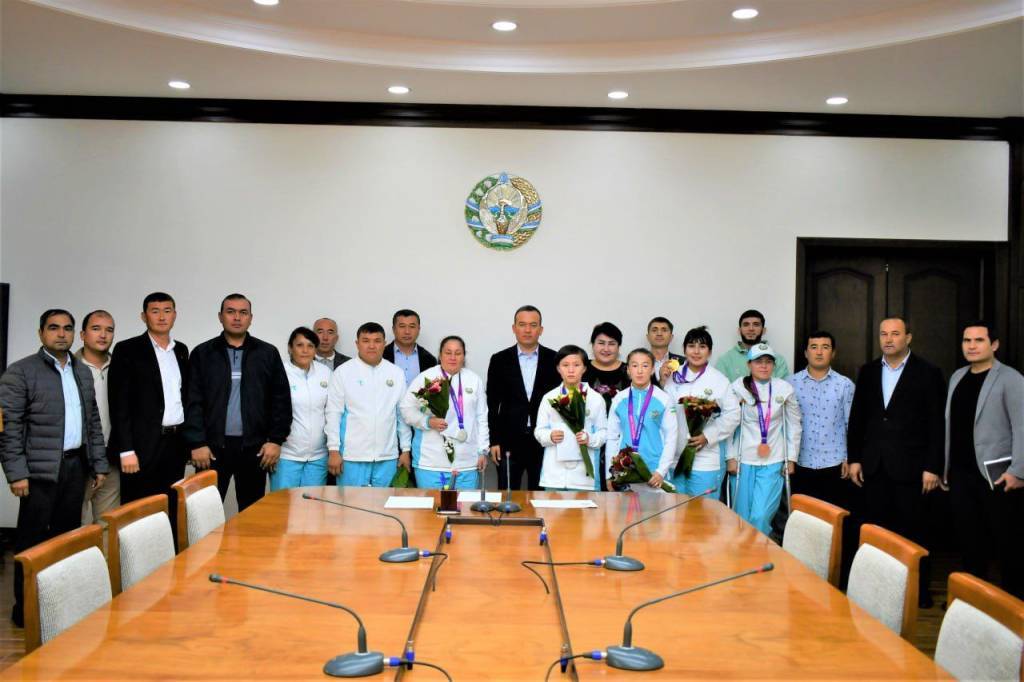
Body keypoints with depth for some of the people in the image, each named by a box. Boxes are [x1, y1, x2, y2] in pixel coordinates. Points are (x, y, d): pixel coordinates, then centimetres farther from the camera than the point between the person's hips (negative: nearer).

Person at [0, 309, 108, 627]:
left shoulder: (82, 372, 14)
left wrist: (99, 464, 12)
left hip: (76, 466, 5)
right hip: (41, 469, -5)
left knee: (67, 535, 11)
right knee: (32, 540, 1)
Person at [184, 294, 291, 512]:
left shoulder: (268, 353, 6)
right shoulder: (202, 354, 4)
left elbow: (281, 400, 4)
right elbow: (193, 402, 0)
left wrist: (276, 440, -2)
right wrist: (197, 443, -7)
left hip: (254, 447, 1)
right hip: (213, 446, -1)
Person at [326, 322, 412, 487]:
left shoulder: (396, 373, 8)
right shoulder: (343, 372, 0)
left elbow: (402, 414, 11)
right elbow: (334, 413, -1)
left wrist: (406, 450, 10)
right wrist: (333, 450, -5)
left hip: (387, 456, 3)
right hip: (352, 456, -2)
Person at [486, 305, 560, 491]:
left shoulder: (554, 360, 3)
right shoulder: (500, 360, 3)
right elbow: (492, 404, 3)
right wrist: (493, 441, -2)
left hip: (544, 442, 0)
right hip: (509, 442, 0)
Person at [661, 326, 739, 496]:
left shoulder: (719, 380, -3)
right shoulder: (673, 377, 8)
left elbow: (732, 414, -6)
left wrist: (707, 436, -14)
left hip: (707, 460, -3)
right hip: (675, 457, 3)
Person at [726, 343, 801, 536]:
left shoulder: (785, 389, -1)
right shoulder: (737, 388, -4)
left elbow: (794, 426, 5)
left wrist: (791, 459, 4)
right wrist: (731, 457, -4)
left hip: (773, 462, 0)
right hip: (743, 460, 0)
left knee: (761, 516, -9)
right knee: (742, 516, 7)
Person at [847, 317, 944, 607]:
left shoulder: (928, 373, -3)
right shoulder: (867, 371, 8)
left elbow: (937, 423, -5)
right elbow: (857, 418, 11)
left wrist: (932, 467, -9)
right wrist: (853, 459, 6)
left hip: (909, 465, -3)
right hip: (873, 464, 4)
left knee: (911, 529, 4)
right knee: (875, 528, 7)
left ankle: (918, 590, 16)